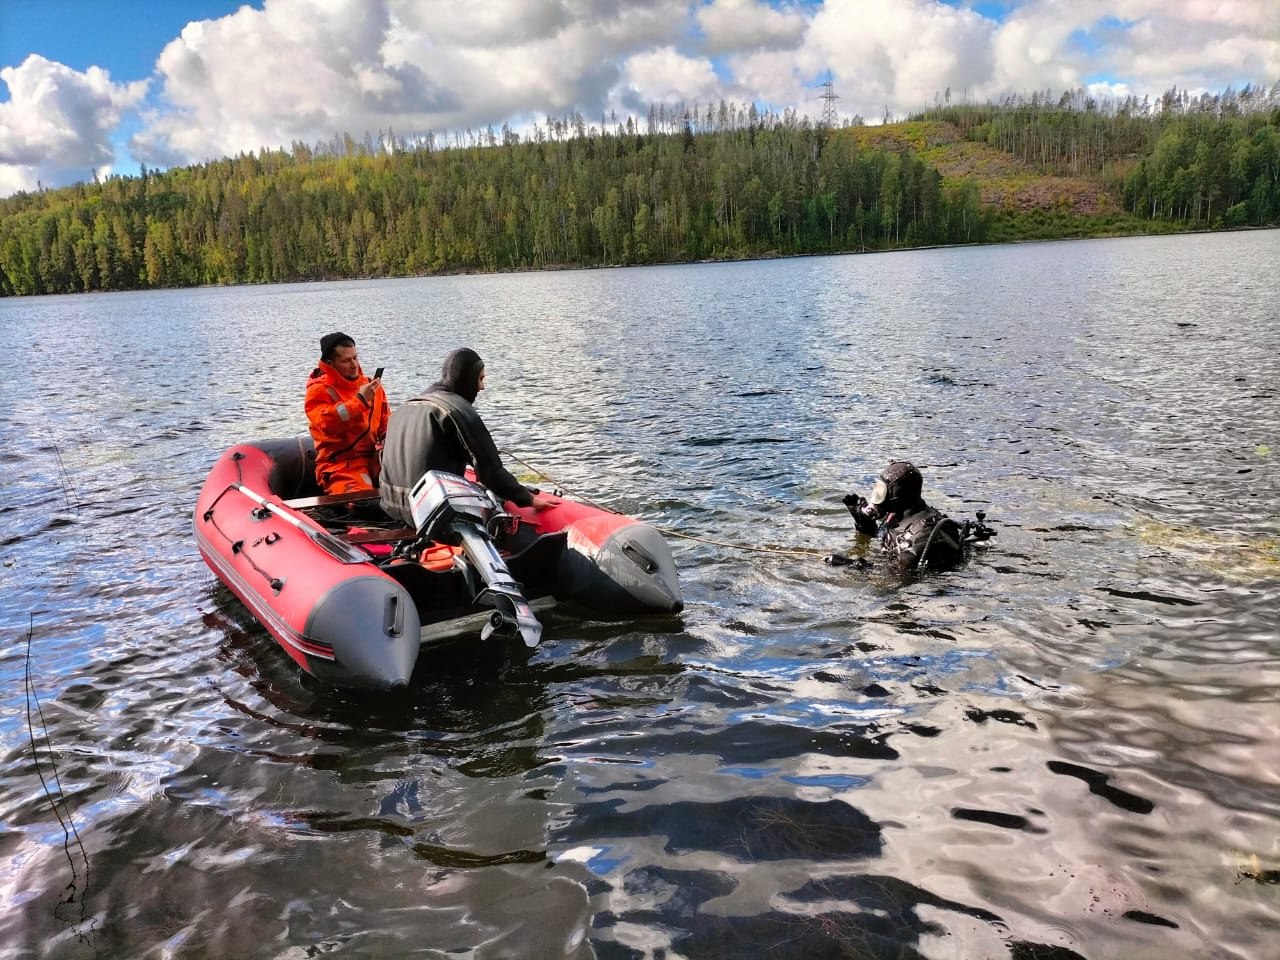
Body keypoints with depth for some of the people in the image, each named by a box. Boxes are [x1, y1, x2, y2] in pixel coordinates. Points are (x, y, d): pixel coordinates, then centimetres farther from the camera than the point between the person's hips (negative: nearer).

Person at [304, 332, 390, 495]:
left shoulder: (370, 385, 16)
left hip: (373, 457, 6)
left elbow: (385, 420, 23)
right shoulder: (319, 390, -1)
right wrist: (360, 400, -19)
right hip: (340, 464, -6)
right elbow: (327, 423, -18)